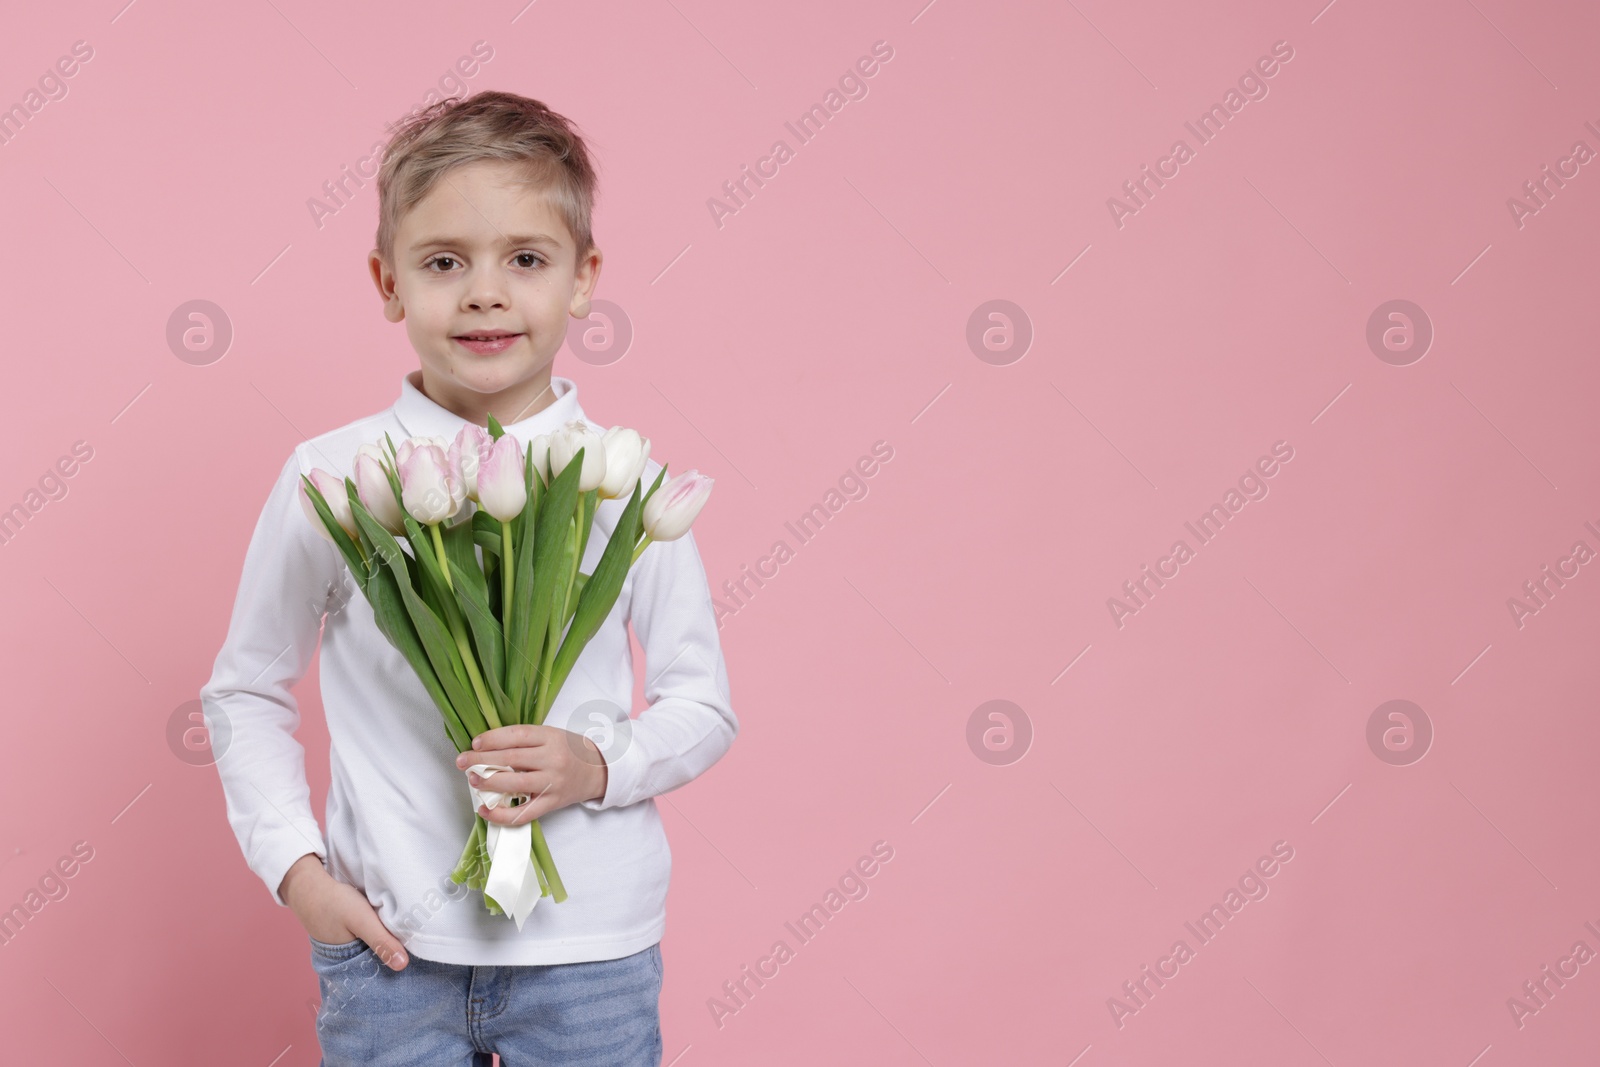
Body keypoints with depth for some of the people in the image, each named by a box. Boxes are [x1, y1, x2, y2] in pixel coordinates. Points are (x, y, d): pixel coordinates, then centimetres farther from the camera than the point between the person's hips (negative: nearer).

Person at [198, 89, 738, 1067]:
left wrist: (600, 764, -14)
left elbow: (705, 706, 4)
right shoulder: (331, 477, -3)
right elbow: (246, 693, 7)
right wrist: (293, 864, -3)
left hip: (591, 949, 0)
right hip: (388, 946, 0)